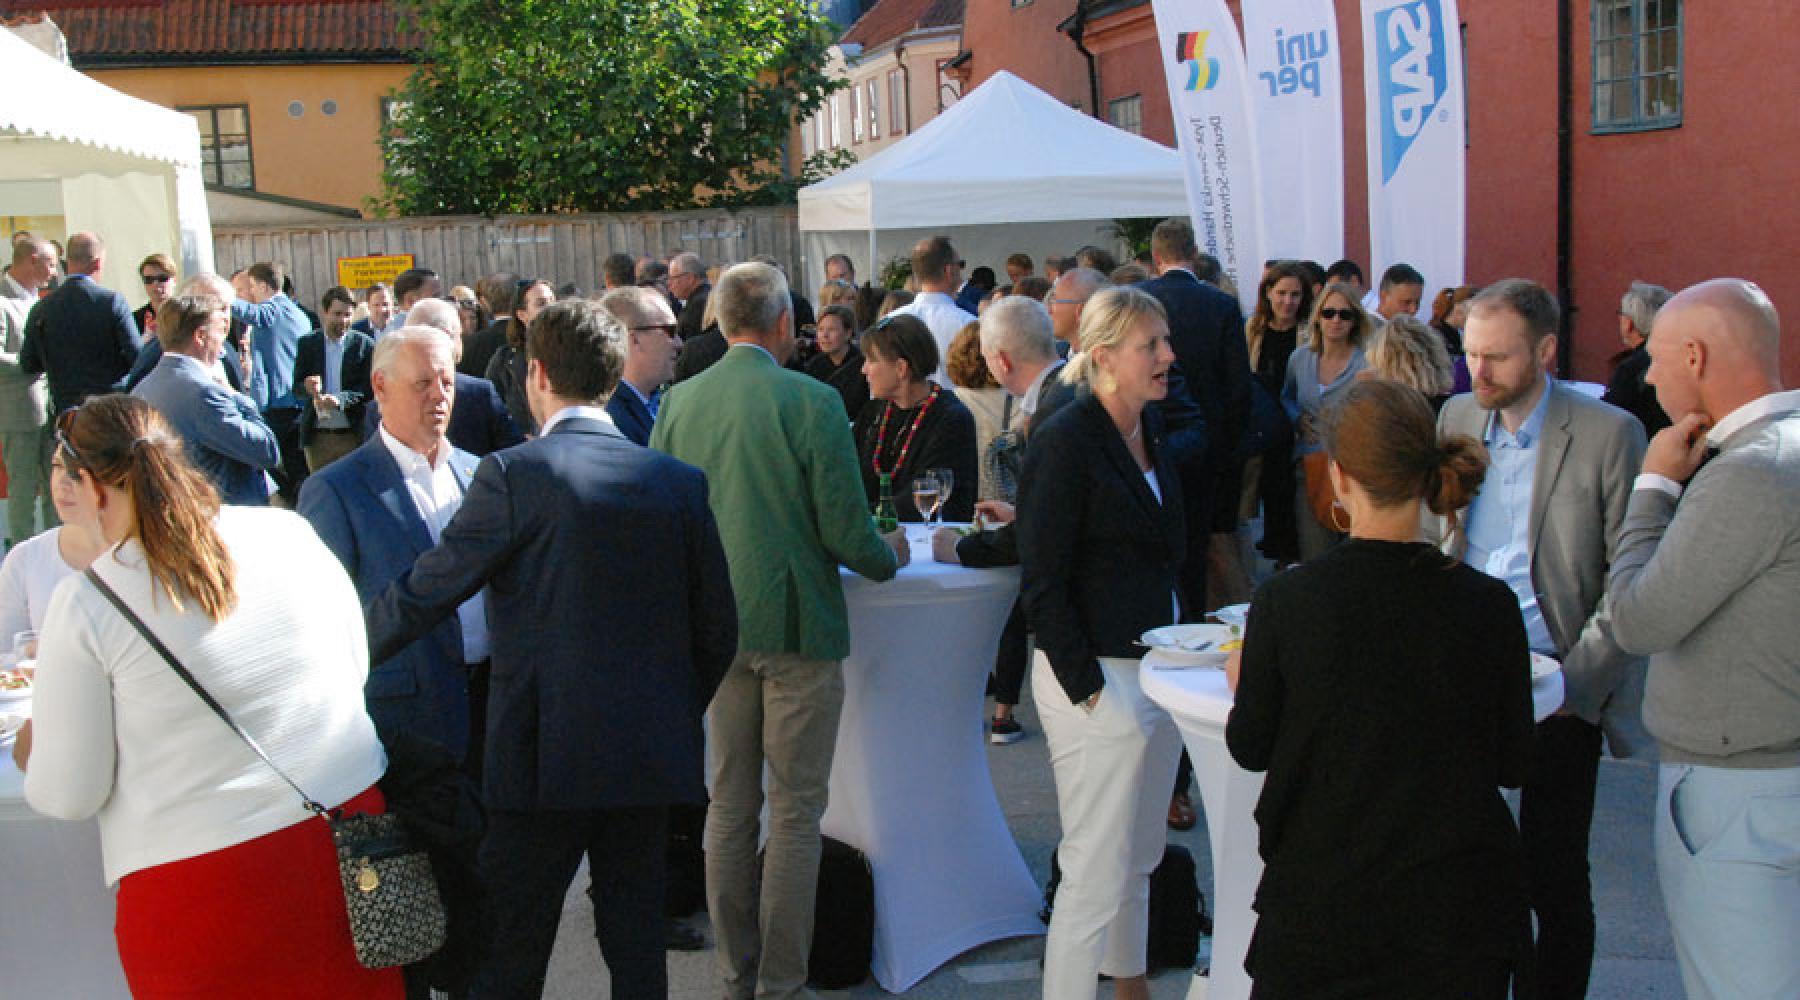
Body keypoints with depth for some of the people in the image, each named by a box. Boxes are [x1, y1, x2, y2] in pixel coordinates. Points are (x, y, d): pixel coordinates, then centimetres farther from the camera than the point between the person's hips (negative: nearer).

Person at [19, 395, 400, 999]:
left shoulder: (85, 603, -12)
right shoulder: (289, 532, -3)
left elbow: (69, 797, -5)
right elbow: (356, 666, 10)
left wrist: (29, 754, 17)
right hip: (343, 837, 3)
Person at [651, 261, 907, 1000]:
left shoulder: (680, 401, -1)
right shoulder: (811, 402, -14)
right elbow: (845, 531, -13)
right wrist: (891, 556, 8)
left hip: (716, 627, 5)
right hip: (797, 626, -5)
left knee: (729, 802, 15)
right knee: (796, 809, 5)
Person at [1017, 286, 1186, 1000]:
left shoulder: (1152, 431, 11)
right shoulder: (1066, 441, -14)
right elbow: (1042, 583, -15)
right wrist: (1085, 686, -17)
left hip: (1157, 668, 8)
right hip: (1098, 678, -8)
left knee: (1139, 858, 20)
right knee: (1097, 873, -3)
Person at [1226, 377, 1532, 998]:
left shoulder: (1284, 600, -15)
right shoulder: (1489, 604, -12)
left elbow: (1250, 747, -2)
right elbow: (1512, 764, -1)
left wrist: (1243, 682, 19)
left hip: (1320, 900, -1)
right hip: (1458, 901, 1)